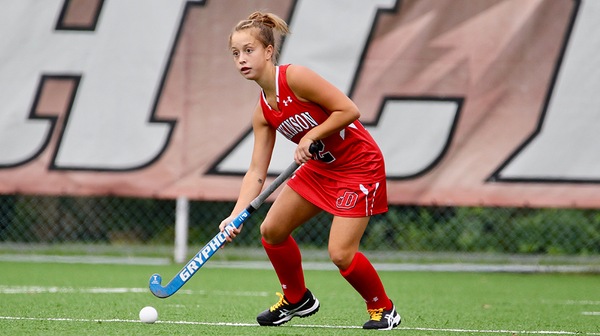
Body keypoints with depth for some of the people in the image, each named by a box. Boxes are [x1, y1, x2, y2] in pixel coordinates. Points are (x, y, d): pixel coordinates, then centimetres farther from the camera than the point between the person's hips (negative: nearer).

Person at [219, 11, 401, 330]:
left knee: (340, 253, -16)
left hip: (359, 165, -8)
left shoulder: (295, 77, -23)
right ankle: (296, 298, 30)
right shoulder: (263, 112, 0)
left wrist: (311, 136, -24)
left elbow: (349, 110, -24)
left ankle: (383, 309, 9)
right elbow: (256, 170, -3)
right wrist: (236, 215, -14)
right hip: (320, 167, 8)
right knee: (272, 230, 7)